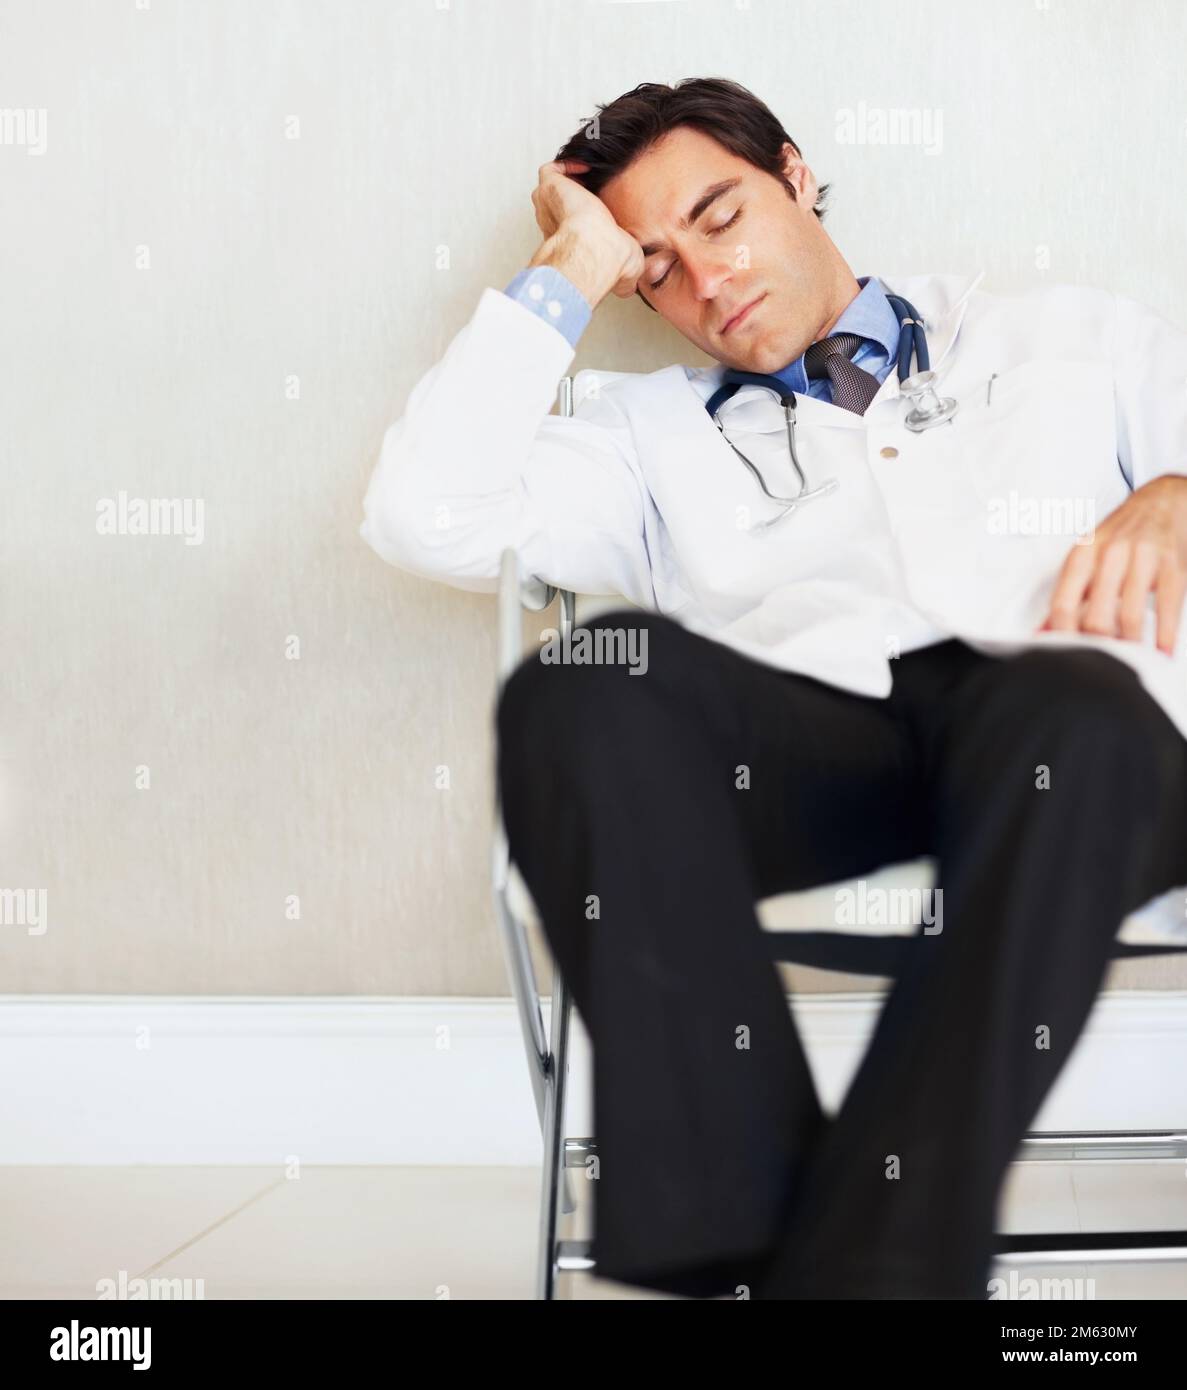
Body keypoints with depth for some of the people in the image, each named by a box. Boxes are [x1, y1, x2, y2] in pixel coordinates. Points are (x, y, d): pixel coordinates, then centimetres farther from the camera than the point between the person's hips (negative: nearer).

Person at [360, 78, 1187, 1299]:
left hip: (1068, 724, 0)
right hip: (803, 732, 1)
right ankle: (733, 1246, -34)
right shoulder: (657, 431, 26)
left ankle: (861, 1260, -35)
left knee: (1068, 706, -38)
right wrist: (572, 274, 16)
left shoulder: (1083, 344, 27)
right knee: (588, 686, -31)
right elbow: (426, 520, 11)